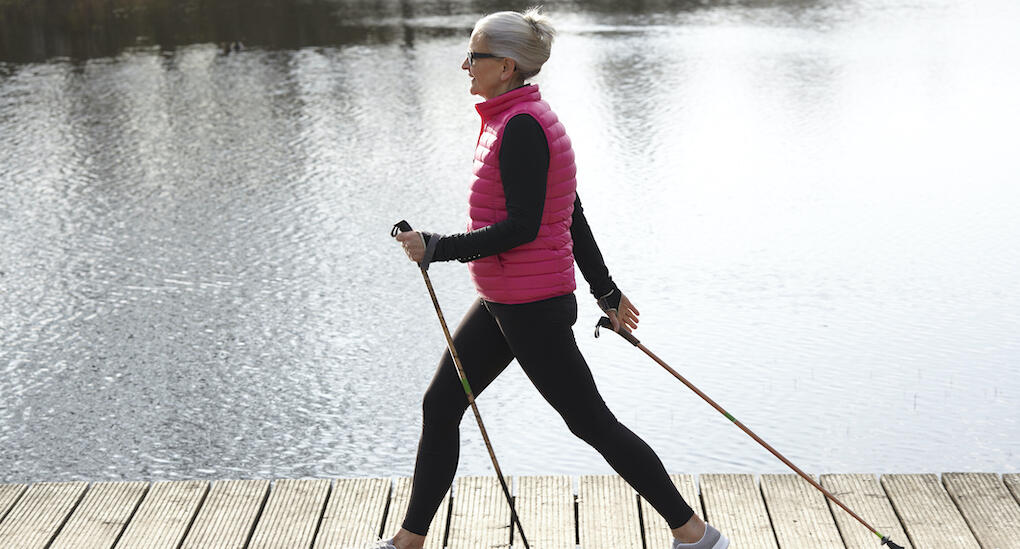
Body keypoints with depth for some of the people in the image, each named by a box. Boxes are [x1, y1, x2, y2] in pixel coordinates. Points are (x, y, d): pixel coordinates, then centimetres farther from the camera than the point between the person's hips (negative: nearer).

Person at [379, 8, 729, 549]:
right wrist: (606, 291, 20)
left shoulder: (522, 126, -20)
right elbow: (572, 217, 15)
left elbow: (522, 228, -24)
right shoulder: (517, 119, 10)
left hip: (532, 310, -10)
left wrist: (437, 248, -17)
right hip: (502, 302, 10)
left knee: (592, 423, 1)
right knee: (439, 406, 13)